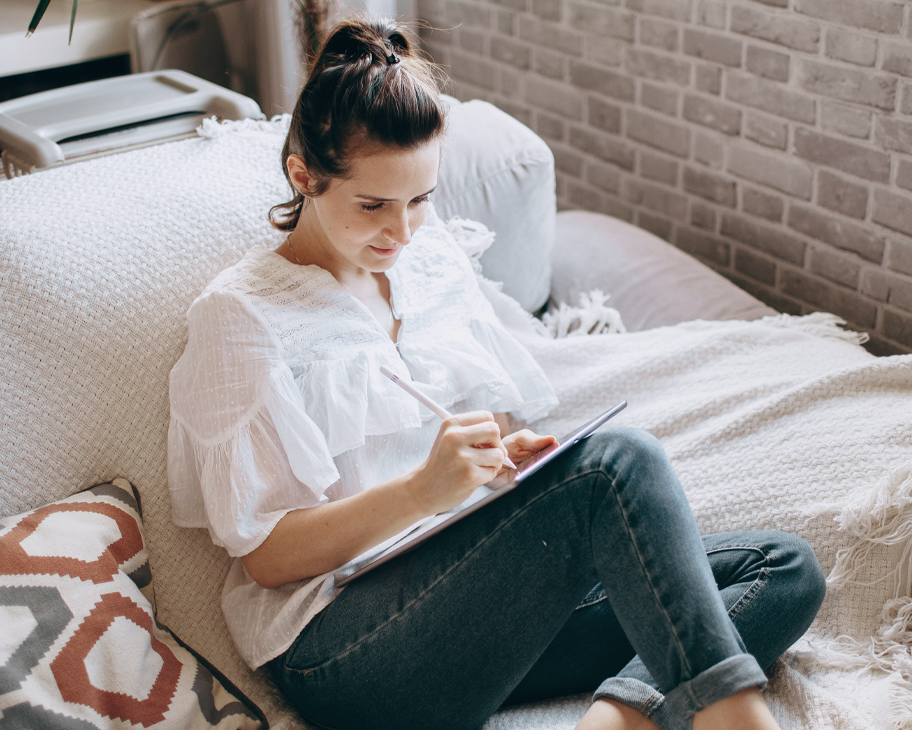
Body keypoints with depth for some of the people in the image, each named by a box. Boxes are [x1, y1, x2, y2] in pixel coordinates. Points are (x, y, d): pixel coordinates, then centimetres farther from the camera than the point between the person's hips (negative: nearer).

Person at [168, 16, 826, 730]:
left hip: (480, 581, 7)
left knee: (787, 569, -8)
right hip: (343, 644, -7)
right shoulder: (240, 315, -3)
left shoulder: (438, 257, 16)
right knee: (618, 460, -29)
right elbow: (267, 557, -8)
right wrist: (424, 490, -23)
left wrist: (510, 456, -4)